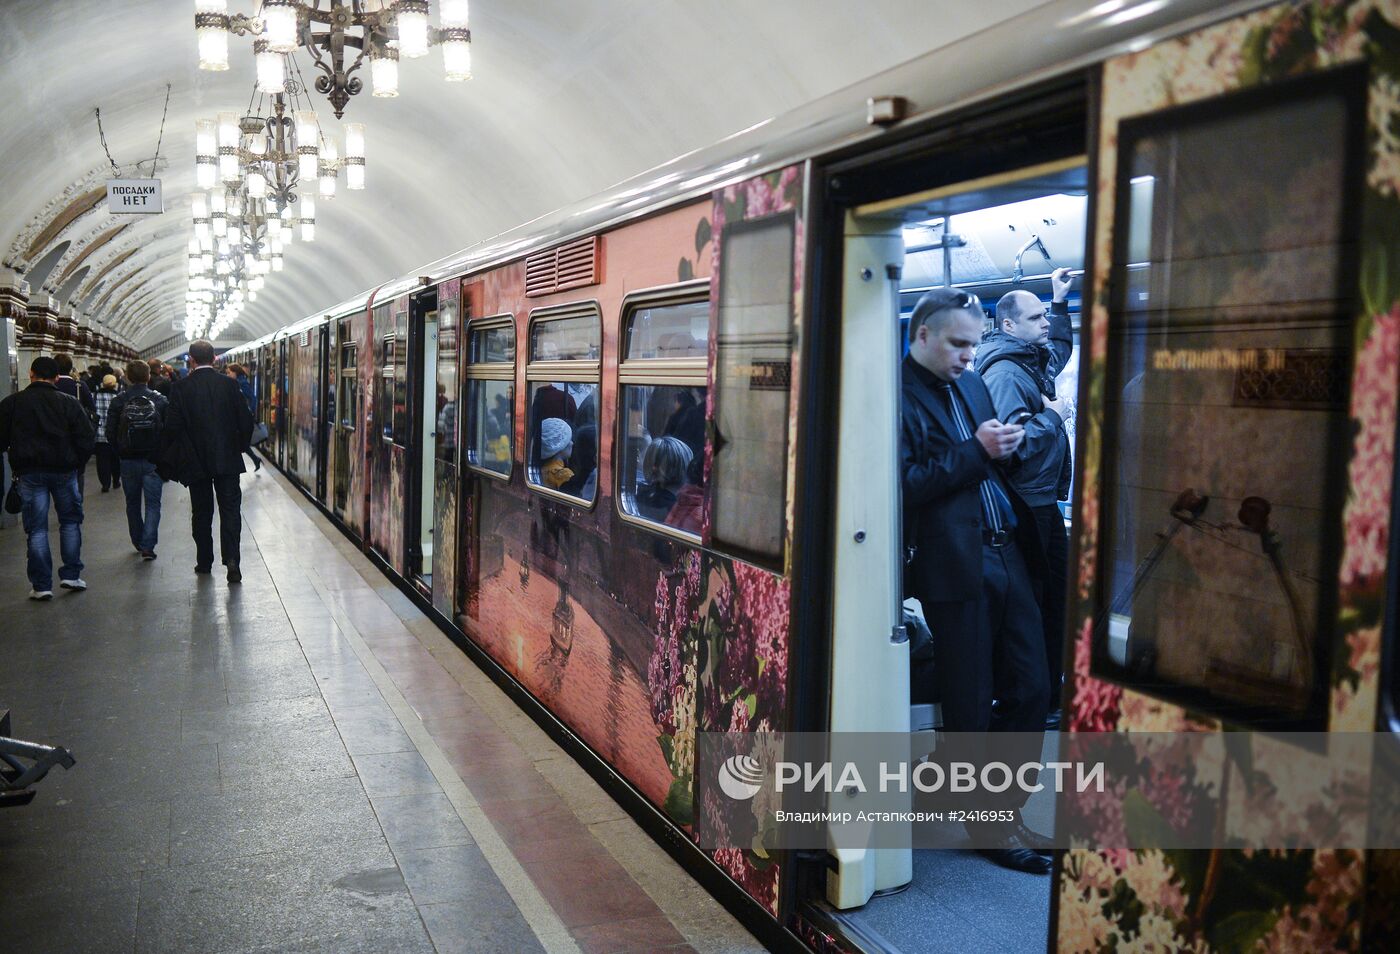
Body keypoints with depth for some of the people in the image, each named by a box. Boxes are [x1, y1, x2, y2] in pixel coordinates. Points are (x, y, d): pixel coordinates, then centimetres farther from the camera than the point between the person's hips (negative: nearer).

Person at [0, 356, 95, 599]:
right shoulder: (69, 403, -2)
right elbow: (87, 439, -4)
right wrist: (78, 465, 10)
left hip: (29, 472, 0)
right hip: (63, 470, 0)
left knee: (37, 528, 4)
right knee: (71, 521, 15)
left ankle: (41, 585, 4)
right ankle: (71, 575, 13)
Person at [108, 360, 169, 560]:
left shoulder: (119, 401, -4)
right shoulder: (160, 400, -5)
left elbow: (111, 431, -2)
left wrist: (120, 453, 12)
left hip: (128, 461, 1)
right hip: (153, 460, -1)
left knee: (132, 503, 17)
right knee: (153, 503, 2)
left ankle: (138, 543, 27)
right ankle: (148, 545, -11)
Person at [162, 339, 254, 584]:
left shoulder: (181, 387, -6)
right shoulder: (229, 384, -3)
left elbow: (172, 425, -8)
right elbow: (246, 420, -4)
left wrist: (171, 456, 6)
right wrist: (240, 446, 13)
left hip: (195, 460, 0)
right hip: (227, 460, 0)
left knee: (201, 512, 11)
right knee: (230, 509, 1)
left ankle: (204, 561, 18)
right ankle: (231, 558, -14)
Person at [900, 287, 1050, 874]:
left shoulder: (971, 383, 16)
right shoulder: (899, 395, -9)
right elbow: (905, 483, -18)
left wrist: (1007, 446, 3)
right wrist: (976, 451, -17)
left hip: (1007, 556, 8)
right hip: (954, 568, -8)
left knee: (1031, 690, 10)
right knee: (970, 710, 5)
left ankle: (1007, 813, 25)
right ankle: (990, 831, 21)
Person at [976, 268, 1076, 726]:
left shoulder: (1035, 362, 14)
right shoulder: (1005, 372, -16)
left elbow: (1061, 350, 40)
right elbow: (1016, 441, -27)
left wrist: (1060, 302, 31)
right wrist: (1054, 416, -12)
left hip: (1045, 502, 10)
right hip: (1025, 506, -10)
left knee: (1057, 596, 15)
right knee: (1031, 606, -3)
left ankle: (1051, 694, 25)